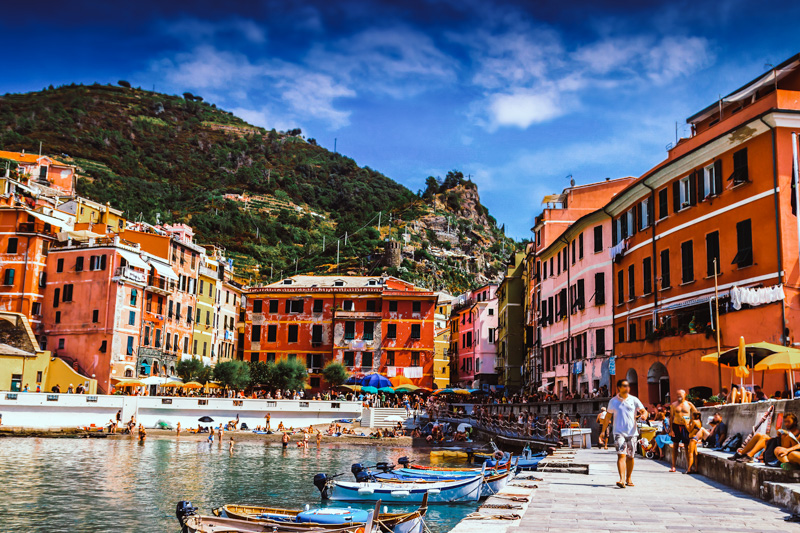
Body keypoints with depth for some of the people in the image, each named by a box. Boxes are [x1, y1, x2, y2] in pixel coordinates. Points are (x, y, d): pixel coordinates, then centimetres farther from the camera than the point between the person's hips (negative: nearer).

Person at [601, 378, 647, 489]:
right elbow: (608, 417, 12)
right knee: (621, 455, -15)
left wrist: (644, 415, -21)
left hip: (632, 433, 2)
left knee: (630, 457, 9)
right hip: (619, 433, -2)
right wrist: (603, 431, 9)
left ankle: (628, 479, 25)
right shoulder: (613, 401, 6)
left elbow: (644, 411, 4)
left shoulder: (634, 400, 6)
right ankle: (622, 480, -24)